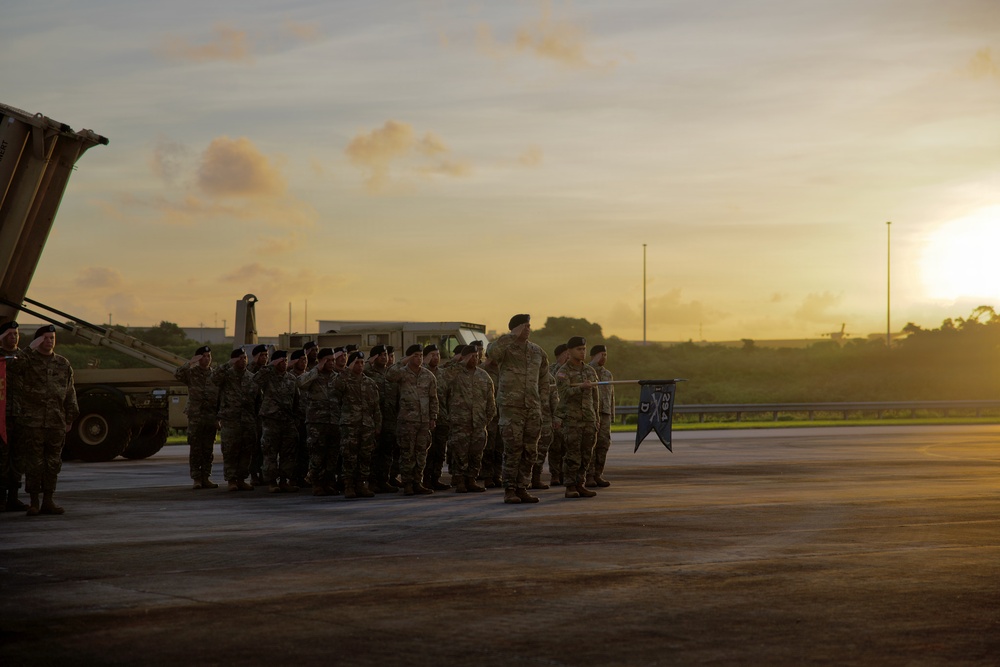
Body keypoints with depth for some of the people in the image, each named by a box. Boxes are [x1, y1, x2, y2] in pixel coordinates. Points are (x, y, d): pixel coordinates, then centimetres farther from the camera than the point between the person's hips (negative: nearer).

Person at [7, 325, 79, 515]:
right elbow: (11, 369, -22)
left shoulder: (63, 364, 12)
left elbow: (70, 394, 14)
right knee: (34, 464, -1)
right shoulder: (27, 361, 1)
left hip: (56, 423, 3)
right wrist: (30, 350, -23)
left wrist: (70, 418, 10)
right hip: (32, 423, -3)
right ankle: (34, 503, 6)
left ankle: (48, 501, 13)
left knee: (53, 463, 6)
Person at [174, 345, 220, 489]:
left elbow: (222, 395, 12)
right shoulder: (191, 372, 0)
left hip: (212, 417, 3)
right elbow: (177, 374, -21)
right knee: (195, 449, -2)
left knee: (208, 449, 6)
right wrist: (190, 363, -28)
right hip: (195, 416, -3)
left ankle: (206, 478, 12)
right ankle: (196, 479, 1)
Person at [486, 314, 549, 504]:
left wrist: (541, 393, 20)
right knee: (512, 450, -7)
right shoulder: (506, 348, -5)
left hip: (533, 408, 6)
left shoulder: (536, 351, 12)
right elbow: (492, 352, -29)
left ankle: (522, 489, 12)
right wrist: (513, 336, -26)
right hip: (511, 406, -5)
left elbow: (544, 369, 30)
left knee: (530, 451, 5)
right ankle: (509, 490, -2)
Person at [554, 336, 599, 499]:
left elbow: (595, 397, 17)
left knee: (585, 454, 3)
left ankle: (580, 486, 9)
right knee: (572, 455, -7)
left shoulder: (590, 371, 14)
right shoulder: (563, 372, -3)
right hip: (571, 419, -5)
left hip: (588, 418, 5)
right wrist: (581, 387, -34)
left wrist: (596, 419, 13)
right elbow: (565, 393, -18)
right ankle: (570, 487, -2)